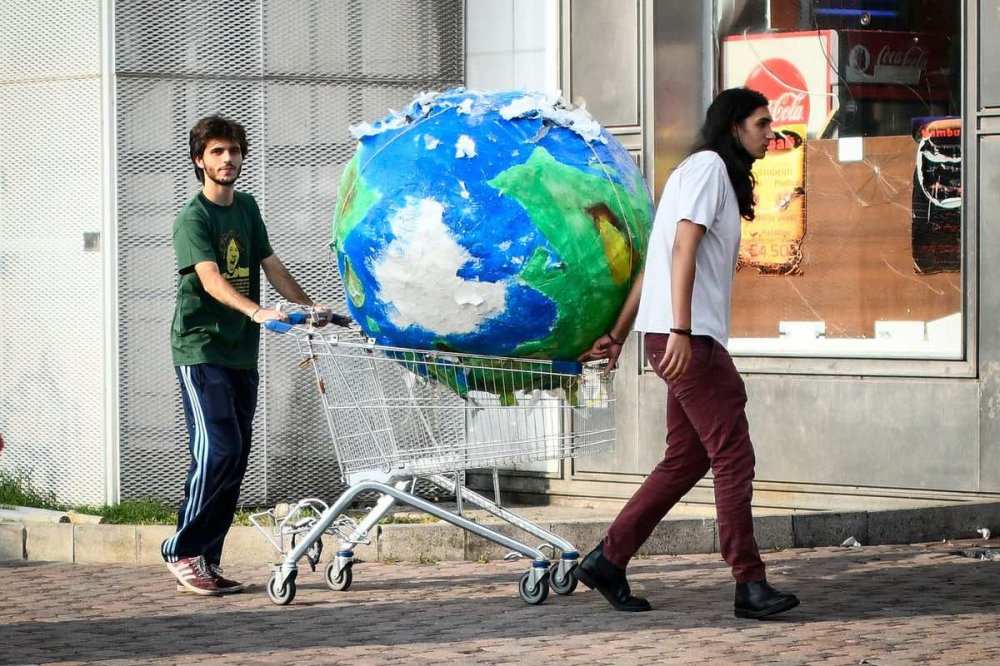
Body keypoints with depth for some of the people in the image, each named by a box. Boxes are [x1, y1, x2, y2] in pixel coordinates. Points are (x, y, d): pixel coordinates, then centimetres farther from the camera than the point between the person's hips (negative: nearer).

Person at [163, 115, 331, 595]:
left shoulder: (246, 208, 14)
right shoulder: (193, 218, -10)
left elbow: (270, 265, 17)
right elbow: (211, 280, -24)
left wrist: (309, 307, 4)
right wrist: (255, 311, -39)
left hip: (241, 353, 7)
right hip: (200, 349, -7)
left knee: (235, 460, 5)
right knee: (218, 452, -16)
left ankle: (207, 560, 11)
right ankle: (181, 552, -4)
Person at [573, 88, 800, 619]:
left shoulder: (711, 173, 25)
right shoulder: (708, 166, -6)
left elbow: (651, 264, 23)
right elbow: (683, 249, -17)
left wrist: (618, 334, 21)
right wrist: (681, 330, -25)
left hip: (688, 340, 10)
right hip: (688, 337, -10)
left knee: (686, 459, 9)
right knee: (733, 458, -10)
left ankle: (607, 562, 12)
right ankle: (750, 585, -10)